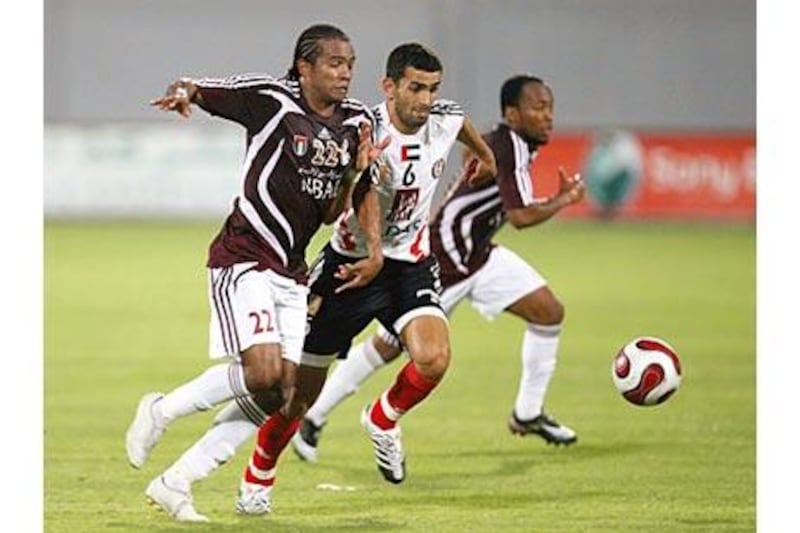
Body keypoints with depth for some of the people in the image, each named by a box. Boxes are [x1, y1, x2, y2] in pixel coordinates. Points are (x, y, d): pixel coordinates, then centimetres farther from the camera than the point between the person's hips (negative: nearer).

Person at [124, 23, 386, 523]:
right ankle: (162, 412, 2)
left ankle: (174, 484, 8)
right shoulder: (271, 99, -10)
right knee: (262, 372, -23)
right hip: (243, 257, -7)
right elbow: (193, 89, -1)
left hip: (292, 271, 7)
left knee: (280, 395, -1)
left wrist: (357, 172, -9)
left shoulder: (357, 122, 6)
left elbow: (331, 213, 9)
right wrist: (182, 93, -24)